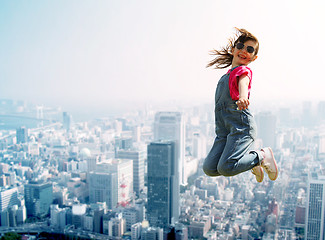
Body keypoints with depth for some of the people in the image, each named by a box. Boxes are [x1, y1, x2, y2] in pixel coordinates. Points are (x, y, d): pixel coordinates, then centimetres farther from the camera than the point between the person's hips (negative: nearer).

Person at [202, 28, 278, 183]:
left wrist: (243, 97, -47)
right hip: (224, 130, 8)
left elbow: (243, 83, -25)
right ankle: (251, 163, 15)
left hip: (241, 126, -7)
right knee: (209, 168, -7)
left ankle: (262, 156, 3)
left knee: (225, 168, -22)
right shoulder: (226, 75, 23)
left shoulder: (243, 70, 0)